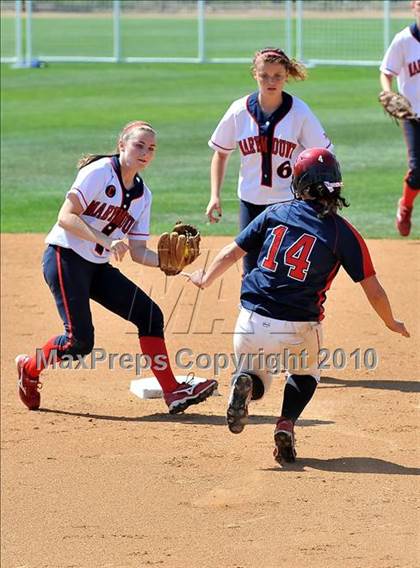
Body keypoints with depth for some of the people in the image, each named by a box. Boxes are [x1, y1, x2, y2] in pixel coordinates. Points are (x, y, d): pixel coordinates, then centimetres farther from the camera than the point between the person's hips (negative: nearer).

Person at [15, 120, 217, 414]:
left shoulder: (143, 194, 10)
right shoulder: (99, 172, -12)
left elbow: (138, 252, 9)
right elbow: (66, 216, -21)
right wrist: (107, 241, -31)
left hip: (98, 268, 8)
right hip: (65, 258, -8)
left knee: (150, 314, -3)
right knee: (80, 340, -13)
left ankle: (172, 391, -1)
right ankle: (30, 367, 15)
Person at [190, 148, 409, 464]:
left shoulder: (275, 213, 6)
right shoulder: (342, 232, -1)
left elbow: (231, 254, 12)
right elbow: (373, 290, 0)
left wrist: (205, 280, 31)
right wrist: (391, 324, 19)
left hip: (253, 324, 1)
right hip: (299, 329, -1)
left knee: (256, 381, 26)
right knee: (306, 374, 31)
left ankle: (245, 383, -11)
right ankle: (287, 424, 2)